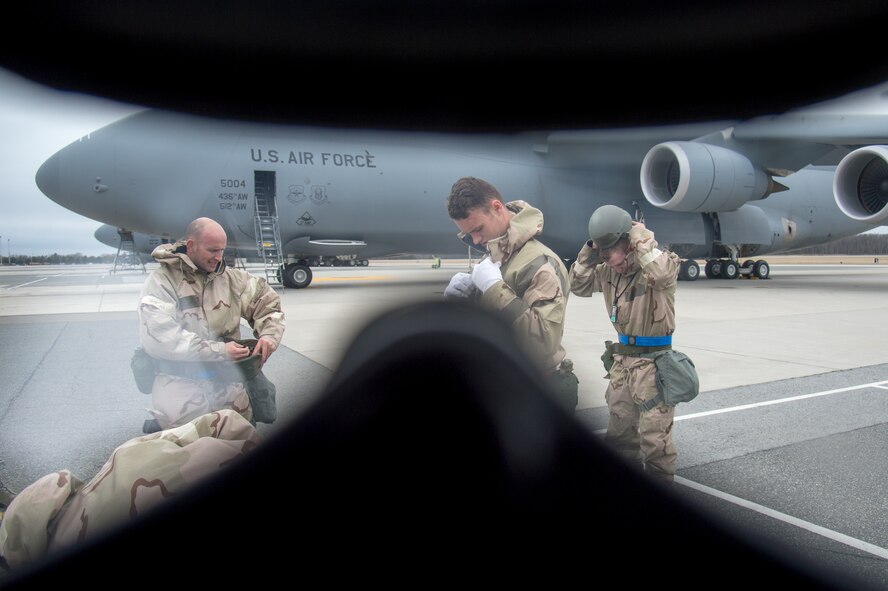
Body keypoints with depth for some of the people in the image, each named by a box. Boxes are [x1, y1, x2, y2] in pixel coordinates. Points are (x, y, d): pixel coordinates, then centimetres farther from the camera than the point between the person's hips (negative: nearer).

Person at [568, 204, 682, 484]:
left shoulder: (659, 266, -17)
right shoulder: (609, 271, 2)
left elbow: (662, 273, -40)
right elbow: (578, 285, 6)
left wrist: (641, 237, -26)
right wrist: (590, 252, -7)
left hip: (653, 361, -7)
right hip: (621, 358, 7)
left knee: (654, 435, 0)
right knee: (619, 429, 19)